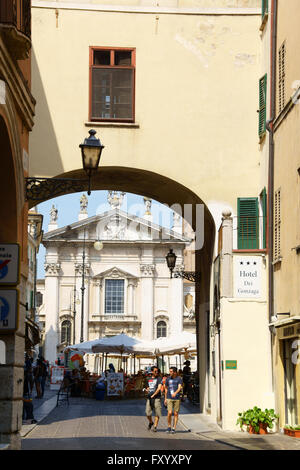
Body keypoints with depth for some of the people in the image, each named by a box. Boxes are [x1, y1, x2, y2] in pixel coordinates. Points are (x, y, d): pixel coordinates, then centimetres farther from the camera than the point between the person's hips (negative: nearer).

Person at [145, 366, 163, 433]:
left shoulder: (159, 378, 1)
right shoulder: (148, 379, 16)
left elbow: (159, 388, -10)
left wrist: (153, 395, -13)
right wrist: (146, 390, 8)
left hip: (156, 398, -4)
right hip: (149, 398, 4)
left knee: (157, 413, -5)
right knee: (147, 413, -2)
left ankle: (155, 426, 1)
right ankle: (150, 422, 24)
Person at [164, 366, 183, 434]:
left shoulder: (179, 379, -2)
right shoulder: (168, 379, 6)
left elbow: (179, 388, -15)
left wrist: (175, 393, -35)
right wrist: (165, 398, 16)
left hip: (177, 398, -1)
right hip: (169, 398, 1)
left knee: (176, 414, 2)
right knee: (170, 413, -11)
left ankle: (174, 428, 10)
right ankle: (169, 427, 5)